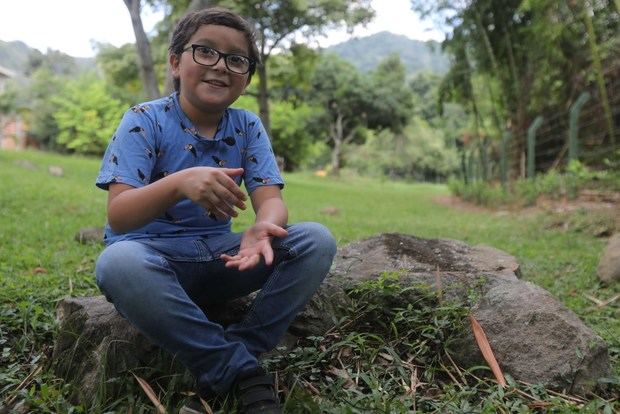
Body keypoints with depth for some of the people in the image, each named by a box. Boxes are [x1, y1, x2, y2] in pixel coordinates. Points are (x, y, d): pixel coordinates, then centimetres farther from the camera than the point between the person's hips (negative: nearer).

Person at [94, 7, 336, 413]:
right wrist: (180, 184, -40)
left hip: (220, 258, 3)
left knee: (316, 240, -17)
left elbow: (271, 200, -8)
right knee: (118, 263, -39)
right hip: (155, 256, -3)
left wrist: (264, 226, -34)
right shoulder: (145, 120, -9)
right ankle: (243, 372, -24)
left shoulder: (248, 127, 2)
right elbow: (117, 216, -19)